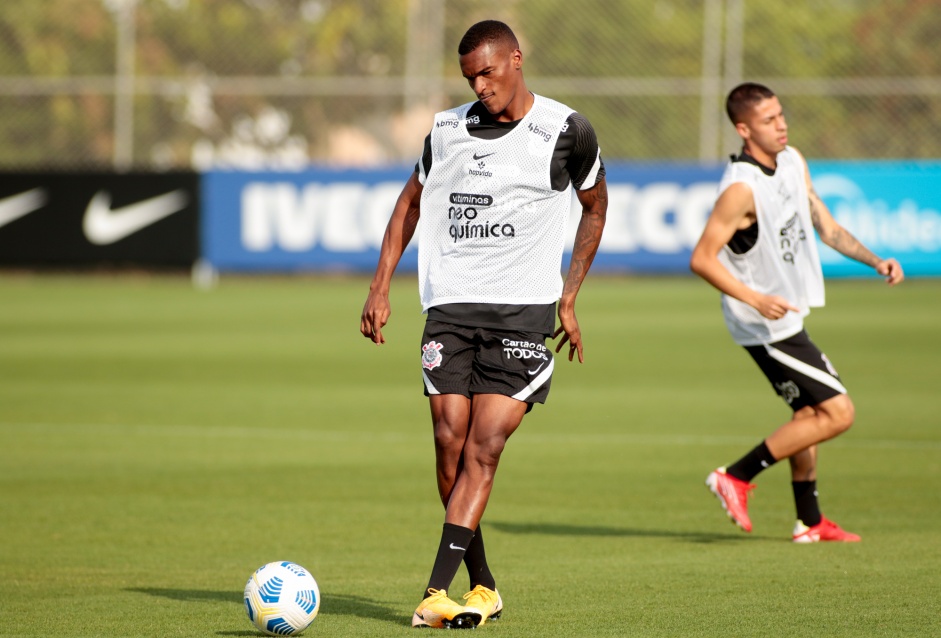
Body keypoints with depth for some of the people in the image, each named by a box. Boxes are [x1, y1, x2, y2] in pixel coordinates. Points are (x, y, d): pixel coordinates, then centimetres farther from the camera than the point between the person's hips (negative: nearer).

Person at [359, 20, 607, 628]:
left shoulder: (565, 131, 0)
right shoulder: (448, 129, 10)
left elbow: (595, 208, 15)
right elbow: (411, 202, 23)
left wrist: (568, 298, 11)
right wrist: (381, 288, 14)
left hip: (522, 309, -3)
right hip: (449, 305, 4)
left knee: (484, 449, -12)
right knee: (451, 448, -3)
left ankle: (439, 591, -18)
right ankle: (482, 588, 9)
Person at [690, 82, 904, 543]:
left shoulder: (793, 162, 3)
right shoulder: (741, 189, -25)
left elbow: (825, 226, 12)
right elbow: (702, 259, -24)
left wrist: (876, 261, 2)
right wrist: (755, 299, -32)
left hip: (788, 315, 9)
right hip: (765, 325, -9)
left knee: (810, 414, 20)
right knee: (837, 413, -10)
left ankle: (810, 522, 31)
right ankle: (737, 478, -6)